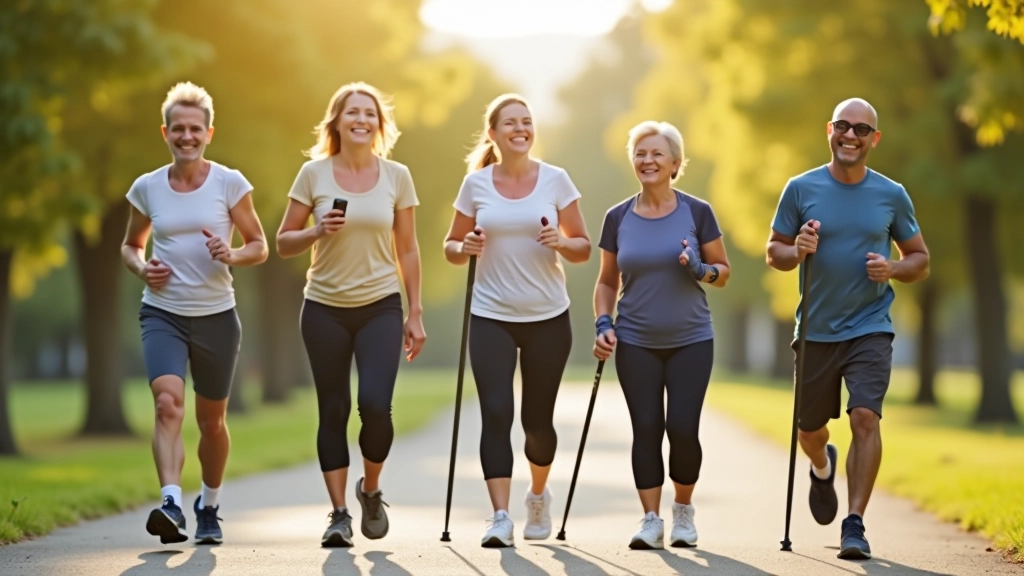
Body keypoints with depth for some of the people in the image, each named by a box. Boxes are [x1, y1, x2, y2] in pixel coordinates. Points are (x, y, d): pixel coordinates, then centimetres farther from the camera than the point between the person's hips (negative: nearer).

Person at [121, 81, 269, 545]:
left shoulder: (229, 183, -3)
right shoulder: (147, 188, 2)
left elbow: (259, 246, 3)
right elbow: (129, 245, 17)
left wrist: (232, 256, -18)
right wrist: (141, 267, -6)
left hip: (215, 315, 0)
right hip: (162, 313, 0)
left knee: (211, 421, 12)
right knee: (168, 402, -24)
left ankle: (208, 507, 35)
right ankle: (171, 504, -36)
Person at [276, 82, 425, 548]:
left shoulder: (396, 176, 2)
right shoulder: (313, 173, -1)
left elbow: (407, 251, 7)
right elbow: (283, 244, 3)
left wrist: (415, 314, 4)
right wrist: (317, 232, -16)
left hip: (381, 306, 0)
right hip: (325, 308, 0)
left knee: (375, 405, -14)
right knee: (333, 412, 1)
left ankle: (371, 489, 12)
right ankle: (339, 512, 9)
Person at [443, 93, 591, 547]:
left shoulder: (555, 180, 0)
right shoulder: (476, 183, 1)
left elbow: (583, 248, 3)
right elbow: (452, 248, 9)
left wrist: (560, 243, -18)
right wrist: (465, 248, -13)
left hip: (548, 317, 0)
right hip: (492, 317, 0)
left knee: (537, 418, 7)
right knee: (496, 413, -14)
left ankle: (538, 495, 35)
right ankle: (500, 518, -15)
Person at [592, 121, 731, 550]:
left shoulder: (697, 213, -2)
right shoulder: (618, 218, 3)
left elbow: (723, 271, 4)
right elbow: (607, 281, 11)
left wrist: (701, 270, -17)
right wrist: (603, 324, -4)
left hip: (691, 341, -1)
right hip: (635, 343, 2)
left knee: (683, 428, -8)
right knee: (646, 430, -3)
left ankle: (683, 511, 15)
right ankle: (651, 519, 7)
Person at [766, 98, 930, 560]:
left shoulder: (892, 196, 0)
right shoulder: (801, 189, -1)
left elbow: (920, 260, 8)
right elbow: (774, 251, 5)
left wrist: (893, 269, -13)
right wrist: (796, 251, -17)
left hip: (869, 329, -1)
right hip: (815, 330, 1)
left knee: (865, 416, -19)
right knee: (810, 429, 13)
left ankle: (855, 525, -14)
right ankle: (823, 468, 50)